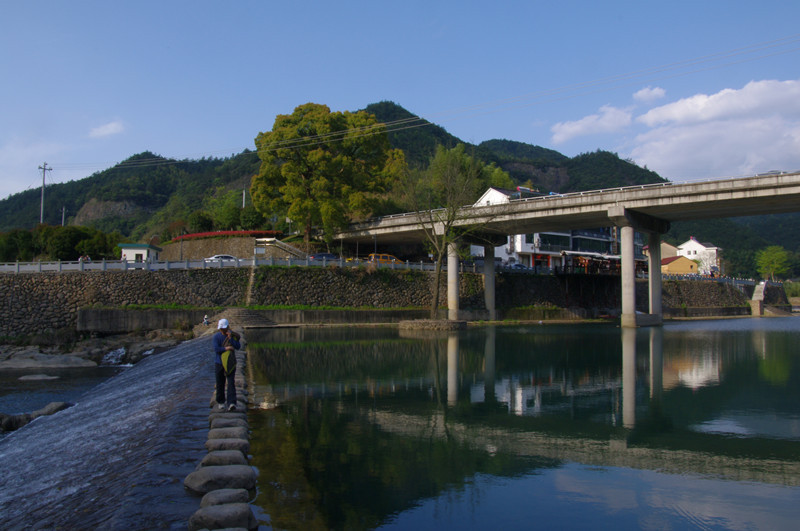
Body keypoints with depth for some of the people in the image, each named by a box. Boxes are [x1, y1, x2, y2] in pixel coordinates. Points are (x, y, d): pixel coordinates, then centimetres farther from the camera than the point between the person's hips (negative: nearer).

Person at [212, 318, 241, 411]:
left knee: (231, 383, -11)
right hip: (219, 364, 0)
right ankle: (221, 402, 27)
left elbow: (238, 346, -10)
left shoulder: (233, 336, 2)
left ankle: (231, 403, -19)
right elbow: (216, 349, -16)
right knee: (220, 384, 8)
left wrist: (230, 338, -18)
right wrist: (226, 348, -18)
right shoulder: (216, 336, -4)